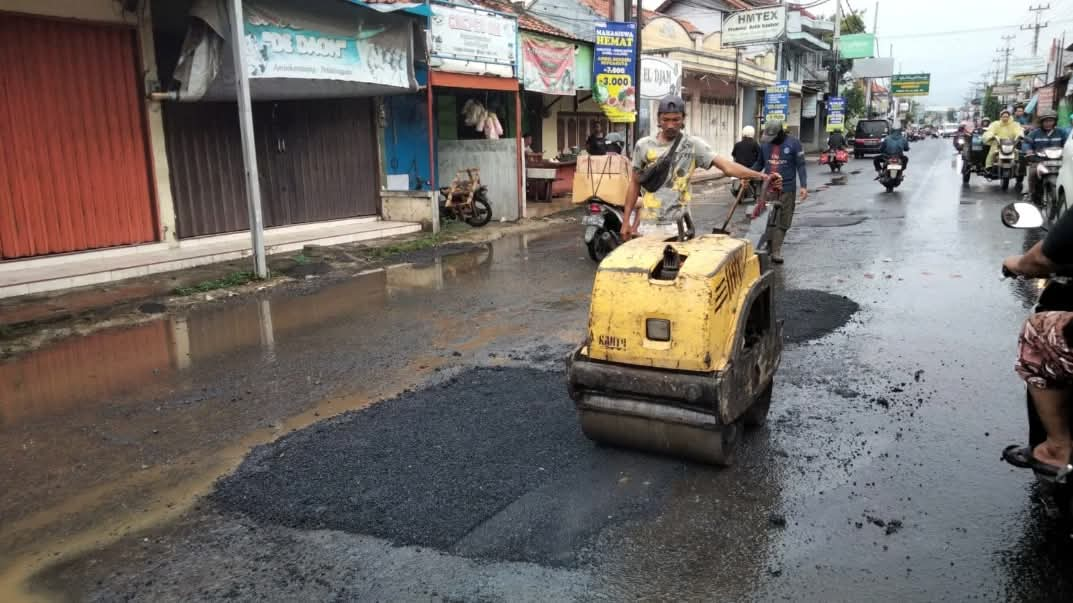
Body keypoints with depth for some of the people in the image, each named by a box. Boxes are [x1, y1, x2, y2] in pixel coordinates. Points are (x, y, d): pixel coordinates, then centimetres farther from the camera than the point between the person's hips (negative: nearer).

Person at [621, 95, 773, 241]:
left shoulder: (693, 145, -3)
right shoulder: (643, 145, 4)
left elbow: (726, 166, -12)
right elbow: (635, 184, 10)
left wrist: (762, 176, -25)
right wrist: (626, 220, 7)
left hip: (677, 225, -1)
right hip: (647, 224, 2)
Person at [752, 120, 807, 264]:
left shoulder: (793, 143, -4)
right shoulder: (764, 144, 6)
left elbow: (800, 165, -4)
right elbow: (759, 164, 17)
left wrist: (804, 186, -12)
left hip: (787, 189, -2)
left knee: (783, 222, 1)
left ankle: (776, 251, 5)